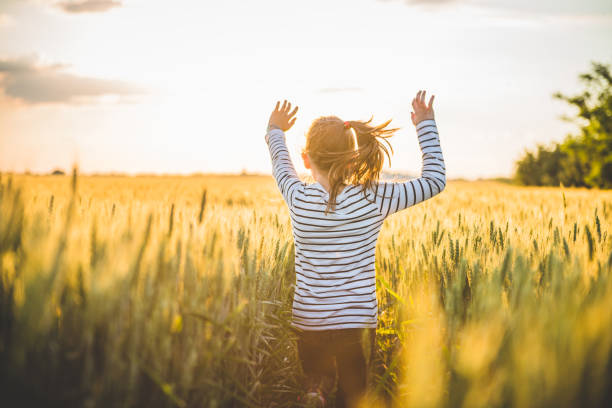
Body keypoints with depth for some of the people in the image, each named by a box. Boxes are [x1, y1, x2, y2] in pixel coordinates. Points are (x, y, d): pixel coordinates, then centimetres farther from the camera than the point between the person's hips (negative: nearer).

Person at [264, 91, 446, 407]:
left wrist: (275, 130, 35)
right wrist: (425, 125, 10)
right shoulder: (375, 200, -12)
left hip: (307, 324, 1)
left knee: (316, 380, 23)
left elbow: (281, 163, 16)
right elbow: (435, 180, 1)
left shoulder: (299, 199, -8)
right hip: (358, 324, -1)